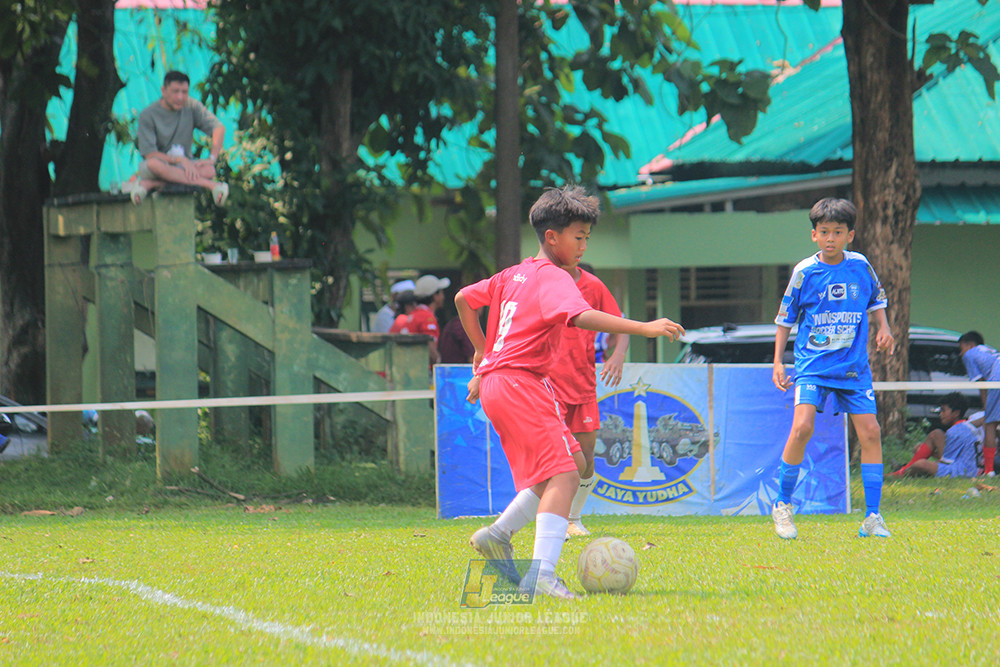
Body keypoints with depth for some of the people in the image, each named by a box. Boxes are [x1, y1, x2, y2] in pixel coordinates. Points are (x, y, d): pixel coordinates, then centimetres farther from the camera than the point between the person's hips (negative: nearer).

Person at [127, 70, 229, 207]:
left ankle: (149, 185, -31)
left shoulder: (192, 106, -2)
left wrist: (212, 158, -24)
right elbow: (149, 153, -17)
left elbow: (219, 128, -10)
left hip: (184, 164, 3)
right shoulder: (147, 115, -11)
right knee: (154, 164, -39)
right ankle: (211, 185, -36)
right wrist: (180, 160, -28)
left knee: (209, 170, -30)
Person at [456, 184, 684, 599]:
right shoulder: (554, 279, -9)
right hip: (521, 383, -10)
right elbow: (581, 317, -28)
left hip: (495, 381, 10)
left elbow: (464, 299, 28)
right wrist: (644, 328, -33)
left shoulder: (515, 275, 18)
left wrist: (482, 353, 35)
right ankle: (542, 576, -30)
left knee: (572, 464, 18)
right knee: (563, 476, -17)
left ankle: (498, 535, 15)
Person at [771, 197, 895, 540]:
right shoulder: (805, 272, -5)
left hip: (854, 366, 3)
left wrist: (884, 328, 2)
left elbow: (876, 300, 20)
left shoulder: (860, 266, 1)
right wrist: (777, 362, 3)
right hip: (812, 365, -3)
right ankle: (782, 506, -3)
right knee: (802, 427, -20)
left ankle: (873, 518, 5)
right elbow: (785, 318, 5)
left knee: (870, 432, -4)